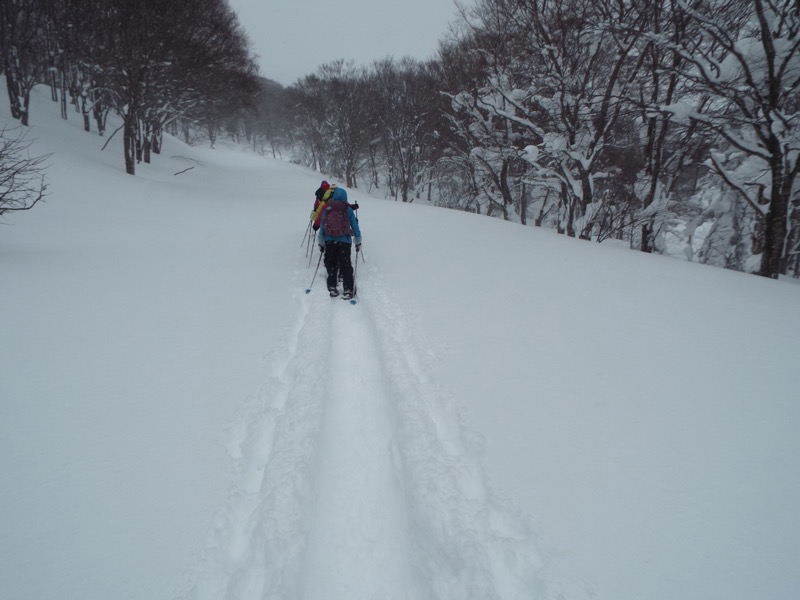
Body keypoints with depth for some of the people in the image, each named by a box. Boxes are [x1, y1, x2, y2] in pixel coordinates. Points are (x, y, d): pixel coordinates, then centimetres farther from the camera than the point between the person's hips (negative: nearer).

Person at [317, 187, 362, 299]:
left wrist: (321, 243, 16)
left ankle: (332, 288, 12)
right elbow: (355, 226, 2)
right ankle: (348, 289, -4)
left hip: (329, 241, 1)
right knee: (345, 265, 3)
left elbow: (321, 227, 6)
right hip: (344, 241, -1)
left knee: (331, 264, 14)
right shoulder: (348, 209, -1)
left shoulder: (326, 209, 3)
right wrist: (358, 242, 12)